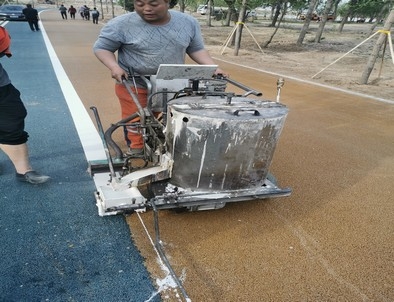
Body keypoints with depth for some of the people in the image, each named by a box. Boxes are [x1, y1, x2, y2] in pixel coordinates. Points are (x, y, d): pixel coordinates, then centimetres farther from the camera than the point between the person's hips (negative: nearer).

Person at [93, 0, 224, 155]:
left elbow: (196, 49, 5)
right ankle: (136, 151, 28)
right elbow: (101, 47, -6)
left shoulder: (188, 22, -4)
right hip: (133, 84, -3)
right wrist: (114, 67, -23)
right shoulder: (122, 24, -14)